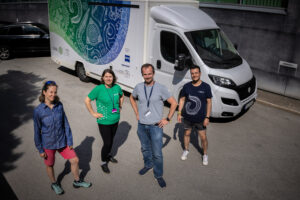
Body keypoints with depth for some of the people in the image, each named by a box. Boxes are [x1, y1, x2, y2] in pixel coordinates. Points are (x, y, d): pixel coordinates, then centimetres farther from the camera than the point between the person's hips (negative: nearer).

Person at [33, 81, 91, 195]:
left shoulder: (59, 105, -10)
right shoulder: (38, 111, -17)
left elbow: (65, 124, -3)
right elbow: (37, 131, -9)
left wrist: (69, 141, -1)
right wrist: (40, 150, -5)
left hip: (62, 141, 3)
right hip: (48, 144, -2)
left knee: (75, 160, 10)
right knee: (49, 165, 18)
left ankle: (77, 181, 36)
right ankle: (54, 184, 47)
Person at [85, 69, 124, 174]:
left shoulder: (117, 87, -4)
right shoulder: (99, 89, -18)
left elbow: (122, 96, 18)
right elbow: (87, 100, -12)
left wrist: (120, 107, 9)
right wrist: (93, 113, -12)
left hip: (115, 120, 5)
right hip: (104, 121, -5)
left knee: (111, 140, 21)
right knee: (107, 143, 0)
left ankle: (108, 155, 48)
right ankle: (103, 162, 24)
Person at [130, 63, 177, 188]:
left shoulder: (161, 88, -13)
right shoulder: (138, 87, -2)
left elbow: (174, 103, -7)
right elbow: (132, 98, 19)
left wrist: (167, 119, -9)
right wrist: (136, 113, 9)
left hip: (156, 126, -4)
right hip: (141, 126, 4)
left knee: (157, 153, 0)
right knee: (145, 148, 22)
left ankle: (158, 175, 20)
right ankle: (148, 165, 47)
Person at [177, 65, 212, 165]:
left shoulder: (206, 87, -9)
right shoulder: (186, 86, -4)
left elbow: (209, 102, -5)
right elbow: (182, 99, 5)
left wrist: (207, 117, -10)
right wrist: (179, 113, 0)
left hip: (200, 118, -2)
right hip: (187, 117, 2)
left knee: (203, 137, 5)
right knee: (187, 134, 19)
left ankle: (205, 155, 28)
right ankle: (186, 150, 42)